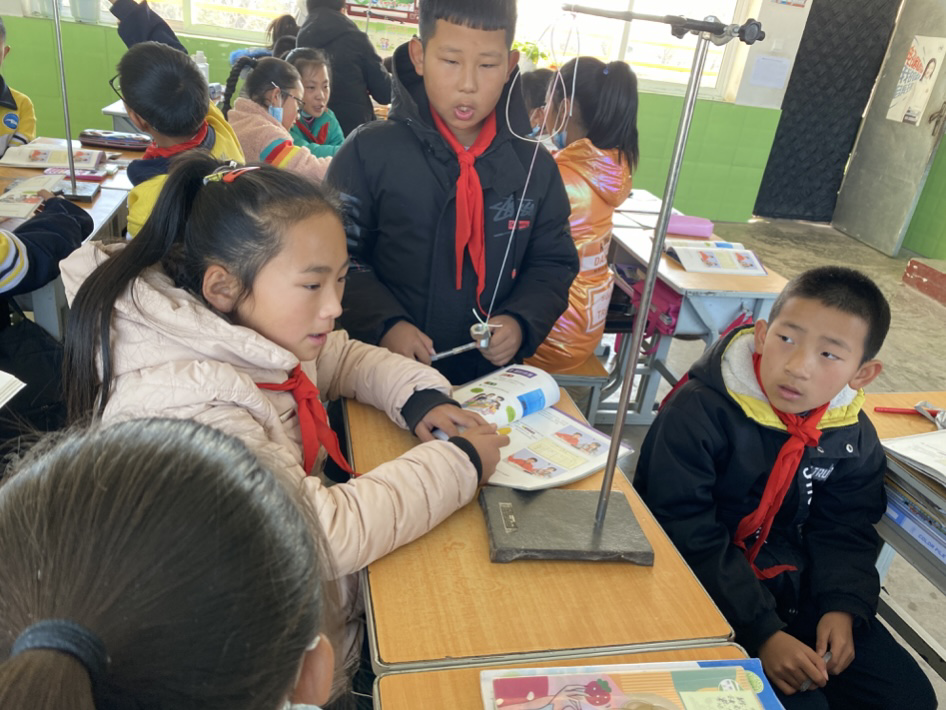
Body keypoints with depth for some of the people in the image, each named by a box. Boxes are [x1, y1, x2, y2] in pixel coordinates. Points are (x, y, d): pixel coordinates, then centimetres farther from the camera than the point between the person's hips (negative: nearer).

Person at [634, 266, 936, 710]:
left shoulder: (853, 437, -3)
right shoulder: (697, 411, -23)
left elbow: (845, 531, 9)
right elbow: (688, 538, -22)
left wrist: (842, 606, -10)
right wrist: (762, 633, -24)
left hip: (793, 585, 6)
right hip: (706, 590, -5)